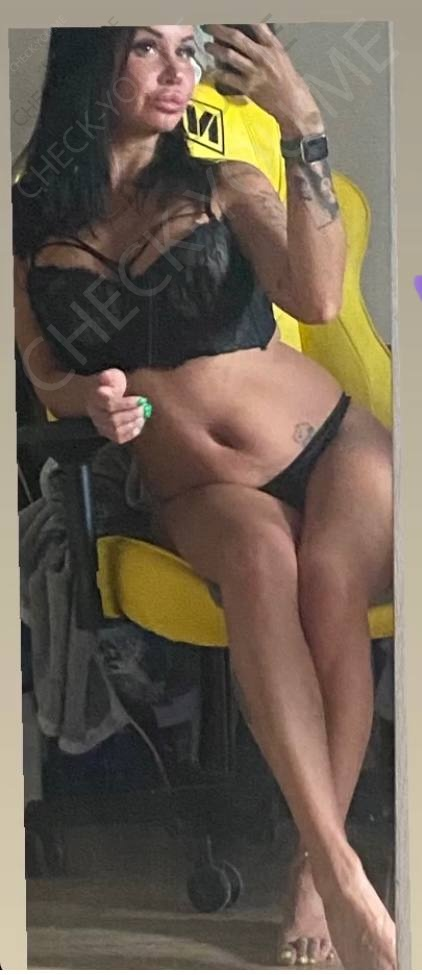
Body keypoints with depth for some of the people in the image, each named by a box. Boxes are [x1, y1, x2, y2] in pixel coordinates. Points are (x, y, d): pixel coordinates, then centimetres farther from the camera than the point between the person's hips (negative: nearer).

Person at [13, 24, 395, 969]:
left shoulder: (222, 182, 0)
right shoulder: (29, 220, 3)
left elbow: (317, 298, -17)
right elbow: (48, 379, 8)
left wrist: (304, 128, -22)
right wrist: (92, 398, -15)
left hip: (333, 442, 0)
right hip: (199, 490, 0)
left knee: (329, 574, -32)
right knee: (261, 553, -34)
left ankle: (314, 867, -24)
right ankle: (343, 873, -35)